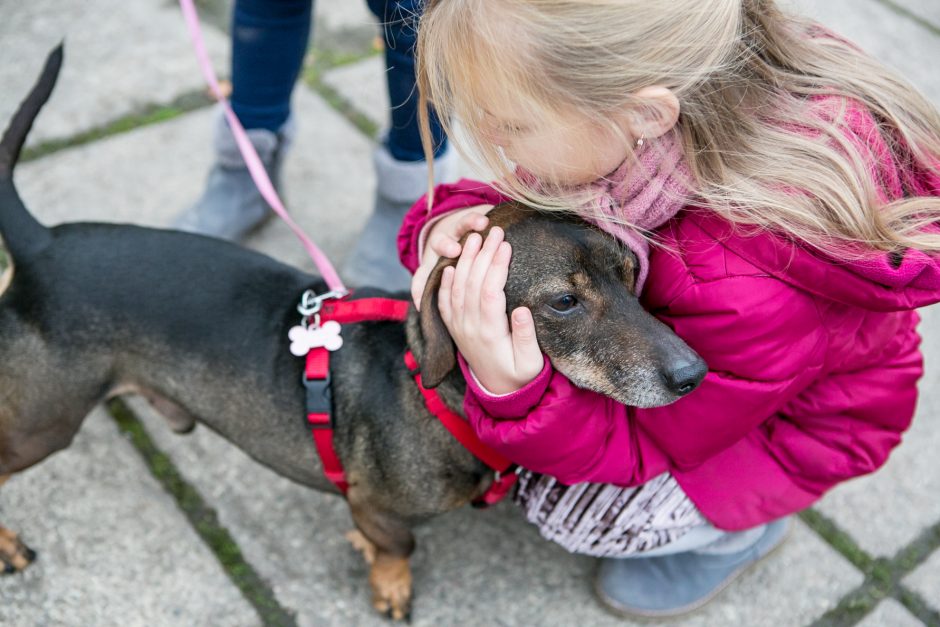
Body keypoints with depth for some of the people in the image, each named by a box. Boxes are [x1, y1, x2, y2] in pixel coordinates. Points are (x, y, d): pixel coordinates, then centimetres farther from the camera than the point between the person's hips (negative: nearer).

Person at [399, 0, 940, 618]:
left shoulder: (756, 295, -46)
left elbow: (642, 443, -30)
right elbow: (531, 196, -10)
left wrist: (512, 390, -50)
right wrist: (454, 222, -34)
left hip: (785, 421, -5)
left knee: (559, 504, -12)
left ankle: (742, 528, 18)